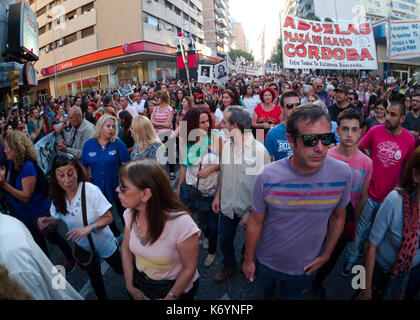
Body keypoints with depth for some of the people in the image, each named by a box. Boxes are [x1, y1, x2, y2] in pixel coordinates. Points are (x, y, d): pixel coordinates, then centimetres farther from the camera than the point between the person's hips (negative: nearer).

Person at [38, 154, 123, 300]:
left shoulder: (90, 190, -30)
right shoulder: (58, 196, -14)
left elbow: (108, 217, -25)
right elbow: (57, 218, 3)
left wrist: (89, 228, -40)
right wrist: (48, 221, -19)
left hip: (104, 244, -4)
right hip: (82, 246, 4)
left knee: (121, 270, 20)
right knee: (94, 277, 28)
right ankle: (102, 297, 55)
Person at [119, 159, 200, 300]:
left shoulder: (181, 223, -35)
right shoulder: (130, 214, -16)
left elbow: (189, 268, -22)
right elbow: (126, 249, 0)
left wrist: (169, 297, -13)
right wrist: (130, 287, -3)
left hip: (176, 287, -4)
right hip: (139, 281, 5)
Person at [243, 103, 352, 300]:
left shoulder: (342, 173, -20)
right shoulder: (267, 177, -26)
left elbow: (338, 216, -3)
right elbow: (256, 223, -13)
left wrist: (326, 255, 1)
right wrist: (248, 260, -2)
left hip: (306, 267, 1)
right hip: (267, 262, 0)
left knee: (289, 296, 27)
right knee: (267, 291, 30)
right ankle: (269, 296, 63)